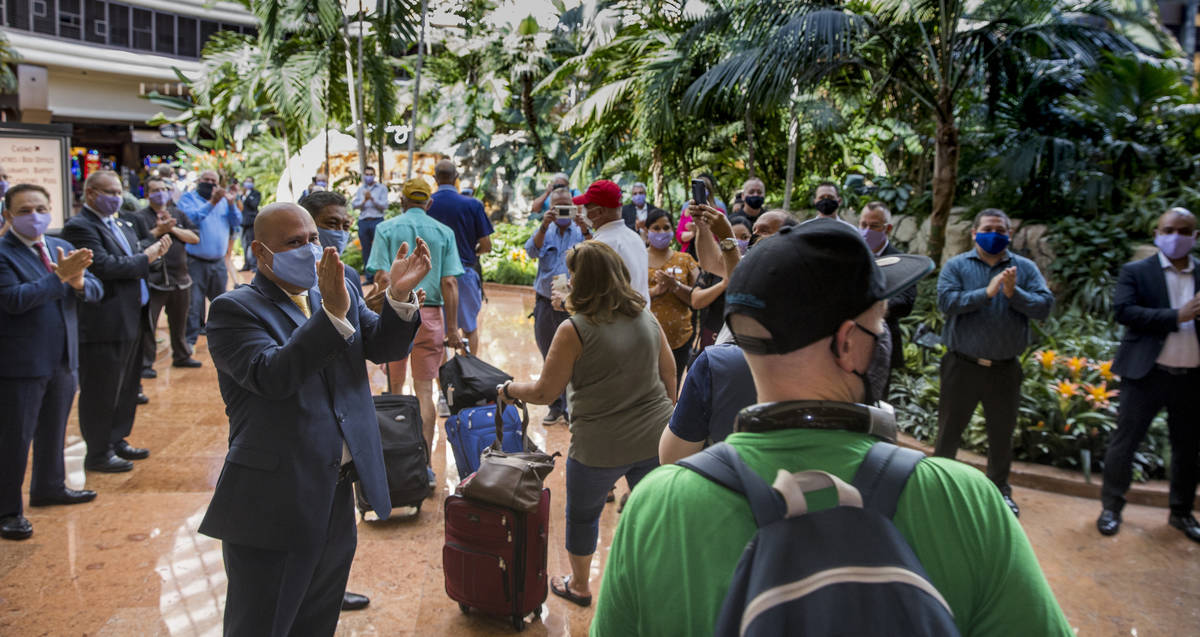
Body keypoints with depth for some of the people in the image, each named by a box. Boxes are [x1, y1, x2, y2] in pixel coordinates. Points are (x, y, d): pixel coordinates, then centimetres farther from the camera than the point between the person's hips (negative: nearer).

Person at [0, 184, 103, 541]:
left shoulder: (62, 247, 8)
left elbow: (95, 291, 4)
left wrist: (79, 281, -18)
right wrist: (60, 276, -28)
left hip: (63, 360, 7)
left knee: (54, 430, 21)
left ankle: (49, 487, 38)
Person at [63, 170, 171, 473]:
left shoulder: (122, 226, 16)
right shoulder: (79, 227, -13)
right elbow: (103, 266, -25)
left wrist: (154, 248, -3)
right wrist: (145, 258, -15)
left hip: (132, 320, 9)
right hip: (103, 324, -9)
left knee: (127, 387, 18)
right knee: (101, 392, 2)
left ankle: (117, 440, 33)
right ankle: (98, 454, 14)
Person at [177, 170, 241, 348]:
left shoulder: (223, 200, 12)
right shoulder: (188, 198, 0)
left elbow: (237, 222, 3)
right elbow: (191, 218, -18)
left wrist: (231, 205, -15)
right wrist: (211, 204, -26)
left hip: (218, 262, 5)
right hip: (196, 262, -5)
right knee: (194, 302, -6)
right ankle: (190, 339, 1)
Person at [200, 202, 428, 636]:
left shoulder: (341, 293, 8)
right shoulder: (235, 309, -11)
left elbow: (385, 347, 1)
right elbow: (271, 375, -26)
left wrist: (399, 296, -17)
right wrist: (332, 315, -33)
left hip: (336, 499, 6)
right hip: (274, 504, -6)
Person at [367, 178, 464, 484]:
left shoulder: (386, 229, 2)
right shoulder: (444, 232, 4)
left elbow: (382, 277, -7)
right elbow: (449, 283, -2)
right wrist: (452, 329, 1)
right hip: (430, 315, 0)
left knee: (393, 388, 13)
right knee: (424, 390, 3)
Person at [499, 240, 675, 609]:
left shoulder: (574, 330, -15)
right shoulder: (647, 319, 1)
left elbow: (545, 392, -10)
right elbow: (669, 375, 9)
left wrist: (508, 391, 7)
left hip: (600, 446, -4)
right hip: (655, 439, 4)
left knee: (583, 513, 21)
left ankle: (579, 586, 40)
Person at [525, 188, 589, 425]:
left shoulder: (581, 232, 4)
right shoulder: (544, 232, 9)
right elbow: (532, 251, -11)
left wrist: (586, 232, -32)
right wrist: (544, 227, -27)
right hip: (545, 302, 3)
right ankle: (555, 406, 22)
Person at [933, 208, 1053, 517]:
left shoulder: (1024, 268, 3)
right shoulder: (956, 266, -2)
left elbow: (1045, 306, -8)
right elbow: (945, 301, -18)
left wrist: (1014, 294, -23)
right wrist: (986, 293, -25)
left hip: (1005, 369, 2)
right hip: (962, 365, -2)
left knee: (1002, 434, 17)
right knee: (949, 430, 10)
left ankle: (999, 490, 34)